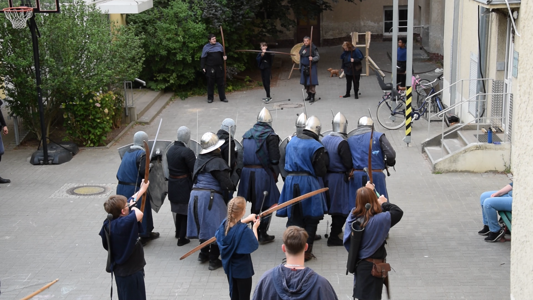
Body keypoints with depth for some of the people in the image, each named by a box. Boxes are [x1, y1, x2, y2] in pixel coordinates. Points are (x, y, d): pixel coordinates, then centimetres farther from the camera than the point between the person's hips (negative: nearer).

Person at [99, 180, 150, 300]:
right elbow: (139, 214, -47)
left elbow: (131, 200, 11)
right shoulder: (121, 225, -32)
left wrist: (142, 189, 25)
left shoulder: (111, 222, -3)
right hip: (130, 272, -10)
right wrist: (133, 207, -22)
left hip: (122, 269, 10)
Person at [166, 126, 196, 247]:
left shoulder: (170, 150, 3)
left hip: (173, 186, 7)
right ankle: (182, 238, 11)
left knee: (179, 210, 24)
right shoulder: (187, 152, -22)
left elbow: (170, 167, 8)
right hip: (184, 186, -7)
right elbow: (195, 169, -20)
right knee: (186, 211, 7)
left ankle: (178, 232, 40)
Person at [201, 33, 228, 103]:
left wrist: (224, 56, -2)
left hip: (219, 68, 3)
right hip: (210, 68, -3)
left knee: (221, 83, 6)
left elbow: (223, 53, 21)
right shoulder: (206, 47, 0)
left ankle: (222, 97, 13)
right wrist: (203, 67, -4)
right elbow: (203, 58, 1)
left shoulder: (219, 45, 8)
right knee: (210, 83, 3)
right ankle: (210, 98, 13)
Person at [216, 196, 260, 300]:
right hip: (242, 269, -6)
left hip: (229, 267, 6)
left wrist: (246, 220, 7)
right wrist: (255, 227, -4)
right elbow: (254, 245, -16)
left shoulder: (225, 223, -12)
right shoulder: (244, 230, -31)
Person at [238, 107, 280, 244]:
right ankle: (263, 235, 9)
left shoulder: (247, 134, 10)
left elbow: (241, 156, 11)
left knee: (255, 204, 20)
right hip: (263, 173, -6)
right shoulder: (271, 136, -8)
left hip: (247, 172, 6)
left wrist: (247, 169, 15)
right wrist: (275, 174, -1)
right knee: (266, 205, 7)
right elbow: (275, 159, -13)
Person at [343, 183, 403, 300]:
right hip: (372, 267, -6)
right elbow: (398, 212, -16)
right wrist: (384, 203, -1)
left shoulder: (353, 216, -10)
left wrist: (367, 191, 22)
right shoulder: (378, 220, -26)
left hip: (359, 263, 6)